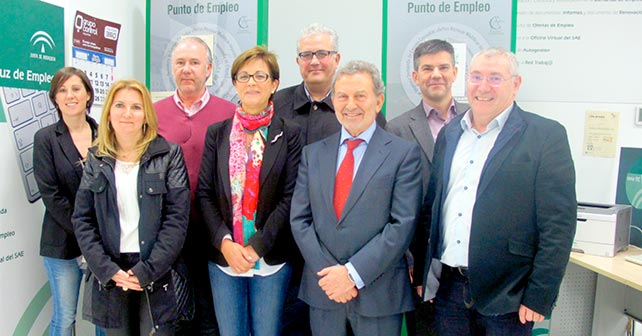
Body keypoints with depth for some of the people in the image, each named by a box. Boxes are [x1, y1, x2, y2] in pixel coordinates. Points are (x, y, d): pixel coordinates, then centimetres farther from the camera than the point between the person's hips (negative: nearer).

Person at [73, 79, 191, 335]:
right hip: (110, 275, 3)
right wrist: (108, 269, -8)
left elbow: (177, 218, -7)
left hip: (157, 274, -2)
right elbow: (82, 220, 4)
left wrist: (146, 270, -13)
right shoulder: (96, 159, 6)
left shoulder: (169, 155, -3)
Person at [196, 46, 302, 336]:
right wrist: (224, 243, -10)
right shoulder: (217, 133, 7)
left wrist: (257, 247, -13)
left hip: (271, 260, -2)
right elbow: (204, 193, 3)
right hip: (223, 257, 2)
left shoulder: (289, 134, -1)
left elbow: (289, 197, -6)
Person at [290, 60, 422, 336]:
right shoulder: (313, 153, 6)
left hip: (378, 294, -2)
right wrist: (328, 272, -9)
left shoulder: (404, 153, -4)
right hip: (323, 292, 3)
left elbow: (403, 225, -11)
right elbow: (299, 219, 2)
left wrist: (353, 273, -14)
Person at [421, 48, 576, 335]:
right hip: (448, 287, 4)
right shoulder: (449, 133, 8)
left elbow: (558, 226, -9)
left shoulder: (547, 136, -7)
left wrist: (539, 297, -11)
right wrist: (424, 271, 9)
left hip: (506, 294, -4)